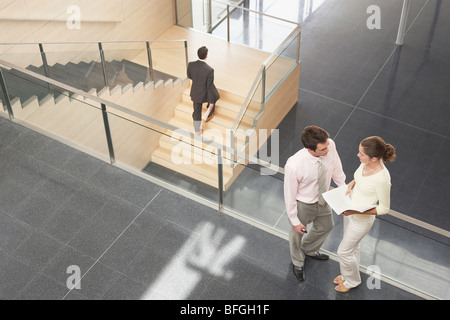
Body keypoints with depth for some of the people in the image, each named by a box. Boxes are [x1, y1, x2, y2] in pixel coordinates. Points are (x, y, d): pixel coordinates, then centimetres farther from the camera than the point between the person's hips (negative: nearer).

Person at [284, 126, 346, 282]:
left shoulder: (330, 145, -29)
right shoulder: (294, 166, -41)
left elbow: (335, 166, -5)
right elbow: (290, 194, -23)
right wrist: (294, 220, -12)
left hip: (323, 199, 5)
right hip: (303, 205, -5)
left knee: (326, 227, 31)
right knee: (298, 233, 25)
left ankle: (308, 249, 65)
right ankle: (297, 261, 60)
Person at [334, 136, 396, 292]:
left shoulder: (382, 178, -37)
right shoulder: (367, 161, -16)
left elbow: (384, 208, -23)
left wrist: (355, 212, -28)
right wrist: (351, 184, -10)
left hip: (362, 219, -7)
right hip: (350, 210, 7)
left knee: (344, 251, 13)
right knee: (352, 246, 28)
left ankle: (352, 281, 42)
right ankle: (349, 274, 53)